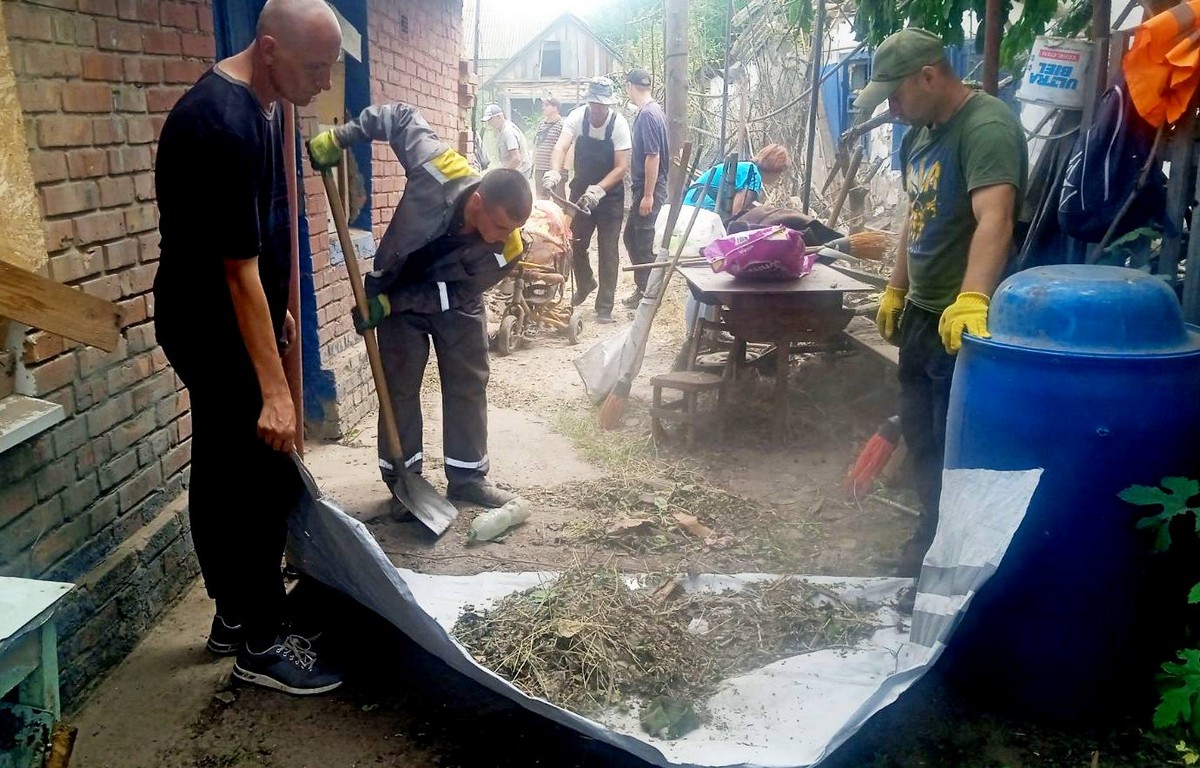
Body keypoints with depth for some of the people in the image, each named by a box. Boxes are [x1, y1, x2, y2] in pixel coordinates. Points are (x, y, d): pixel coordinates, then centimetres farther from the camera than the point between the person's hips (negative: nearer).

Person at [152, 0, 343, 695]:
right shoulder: (223, 123, -25)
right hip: (215, 332, -10)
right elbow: (238, 266, -27)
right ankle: (262, 644, 11)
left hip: (221, 327, 10)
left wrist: (278, 309, 23)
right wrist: (274, 390, -27)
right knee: (267, 479, -3)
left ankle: (234, 617, 30)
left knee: (222, 474, 16)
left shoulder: (260, 103, 6)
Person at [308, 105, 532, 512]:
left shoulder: (507, 248, -31)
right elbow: (401, 117, -19)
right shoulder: (439, 172, -37)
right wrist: (341, 136, -22)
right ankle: (403, 480, 14)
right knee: (400, 387, 2)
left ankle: (467, 477, 18)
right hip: (400, 294, -1)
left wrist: (387, 304, -25)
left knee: (469, 385, 5)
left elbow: (454, 294, -21)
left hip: (455, 301, 1)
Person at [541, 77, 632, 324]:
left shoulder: (619, 124, -18)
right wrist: (554, 172, -45)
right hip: (581, 191, 3)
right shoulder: (577, 116, -12)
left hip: (610, 195, -3)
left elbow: (621, 167, -20)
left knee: (608, 251, -1)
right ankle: (585, 284, 37)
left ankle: (605, 305, 8)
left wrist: (598, 190, -33)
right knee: (575, 244, 8)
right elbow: (561, 147, -25)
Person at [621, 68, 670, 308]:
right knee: (631, 236, 17)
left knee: (643, 243, -2)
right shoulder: (654, 110, 12)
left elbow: (653, 156, -22)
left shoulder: (647, 115, -18)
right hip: (643, 188, 10)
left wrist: (648, 195, -21)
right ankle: (643, 287, 26)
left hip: (648, 189, -10)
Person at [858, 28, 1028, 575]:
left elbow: (994, 219, -36)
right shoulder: (920, 132, 9)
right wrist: (896, 289, 20)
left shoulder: (987, 126, -21)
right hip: (922, 311, 10)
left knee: (954, 447, 3)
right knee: (920, 432, 20)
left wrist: (971, 300, -50)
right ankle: (934, 535, 38)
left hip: (965, 321, -9)